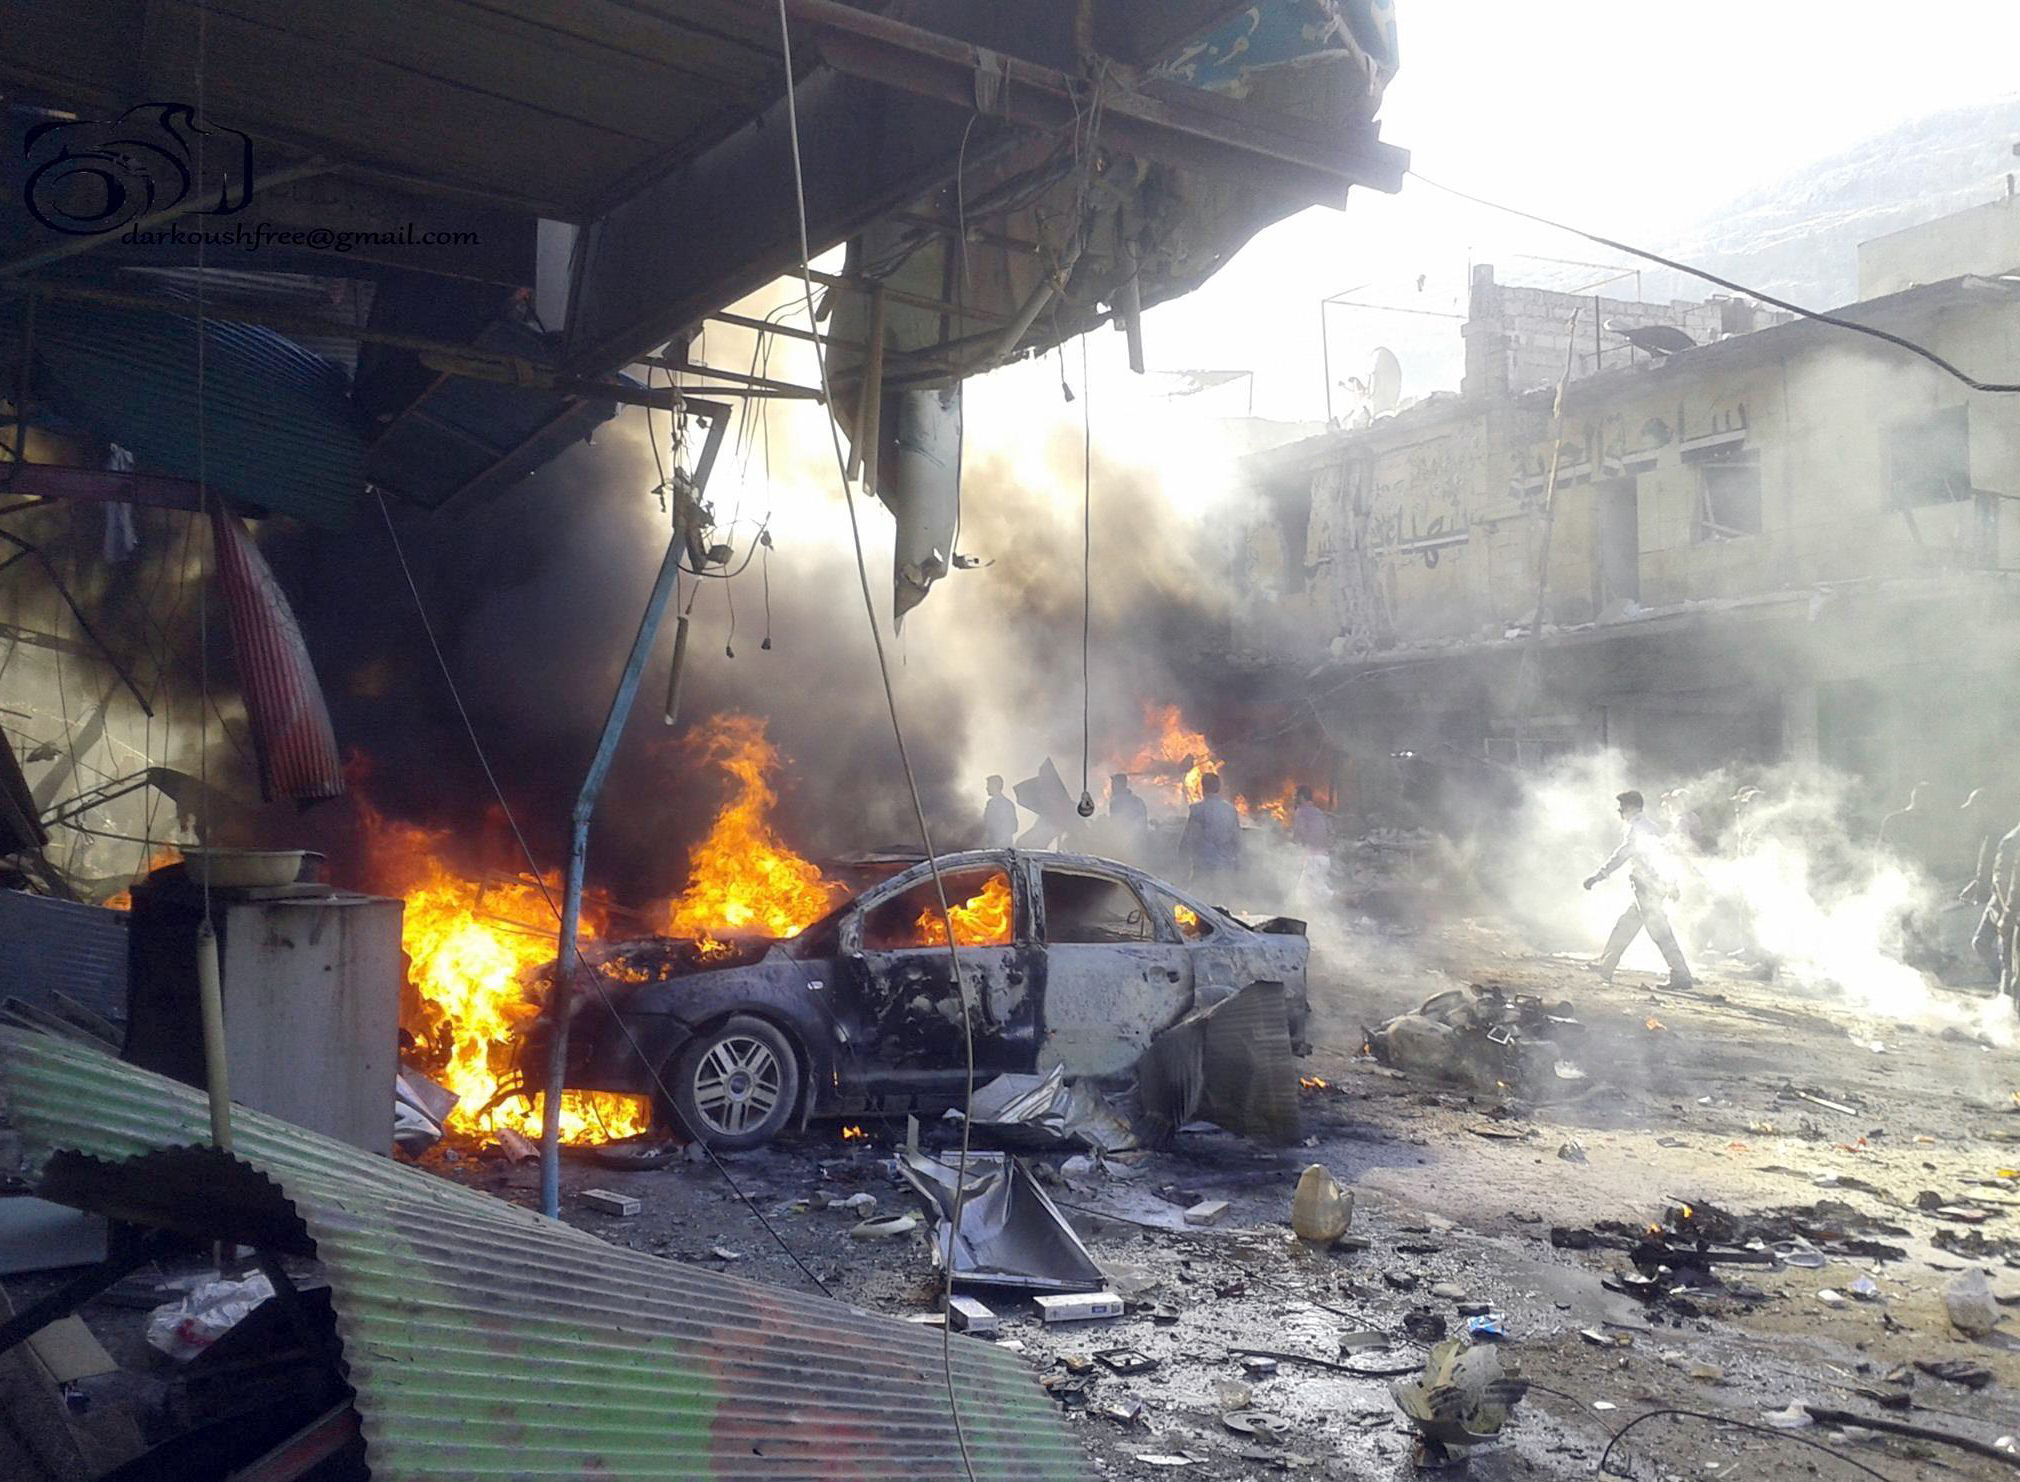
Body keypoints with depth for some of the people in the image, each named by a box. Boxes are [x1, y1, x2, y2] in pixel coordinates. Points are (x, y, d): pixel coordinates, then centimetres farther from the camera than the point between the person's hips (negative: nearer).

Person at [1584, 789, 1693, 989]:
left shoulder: (1638, 828, -11)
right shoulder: (1649, 826, 19)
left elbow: (1621, 855, -17)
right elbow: (1664, 855, 23)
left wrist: (1597, 876, -16)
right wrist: (1671, 885, 25)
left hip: (1648, 888, -10)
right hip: (1658, 885, 10)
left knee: (1659, 932, -10)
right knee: (1625, 924, 14)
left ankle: (1681, 976, -11)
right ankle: (1605, 967, 19)